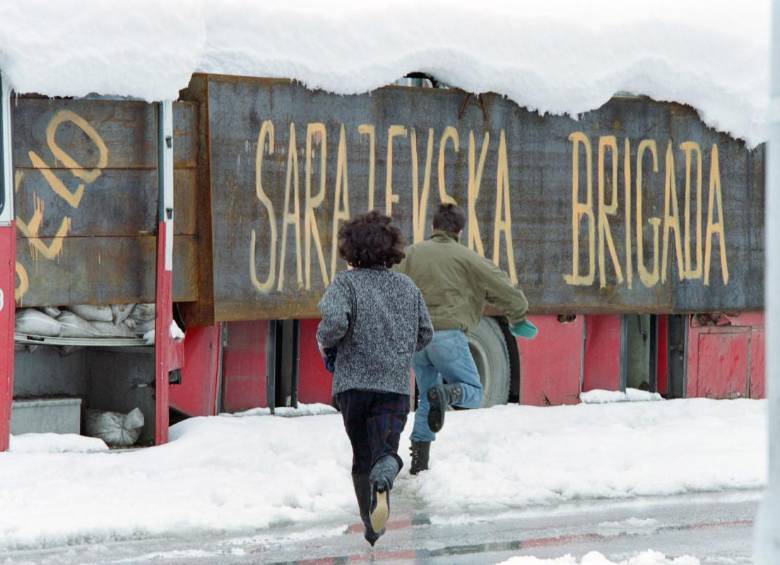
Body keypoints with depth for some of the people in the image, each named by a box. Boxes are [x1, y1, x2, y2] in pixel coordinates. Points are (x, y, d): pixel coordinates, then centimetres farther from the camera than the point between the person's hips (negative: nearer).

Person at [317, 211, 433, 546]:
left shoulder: (346, 282, -4)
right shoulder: (407, 286, 10)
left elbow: (335, 320, -22)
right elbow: (425, 334, 15)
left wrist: (324, 341, -1)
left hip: (354, 382, -1)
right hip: (396, 384, 1)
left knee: (362, 456, 15)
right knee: (385, 450, -6)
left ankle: (371, 526, 22)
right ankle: (382, 484, -41)